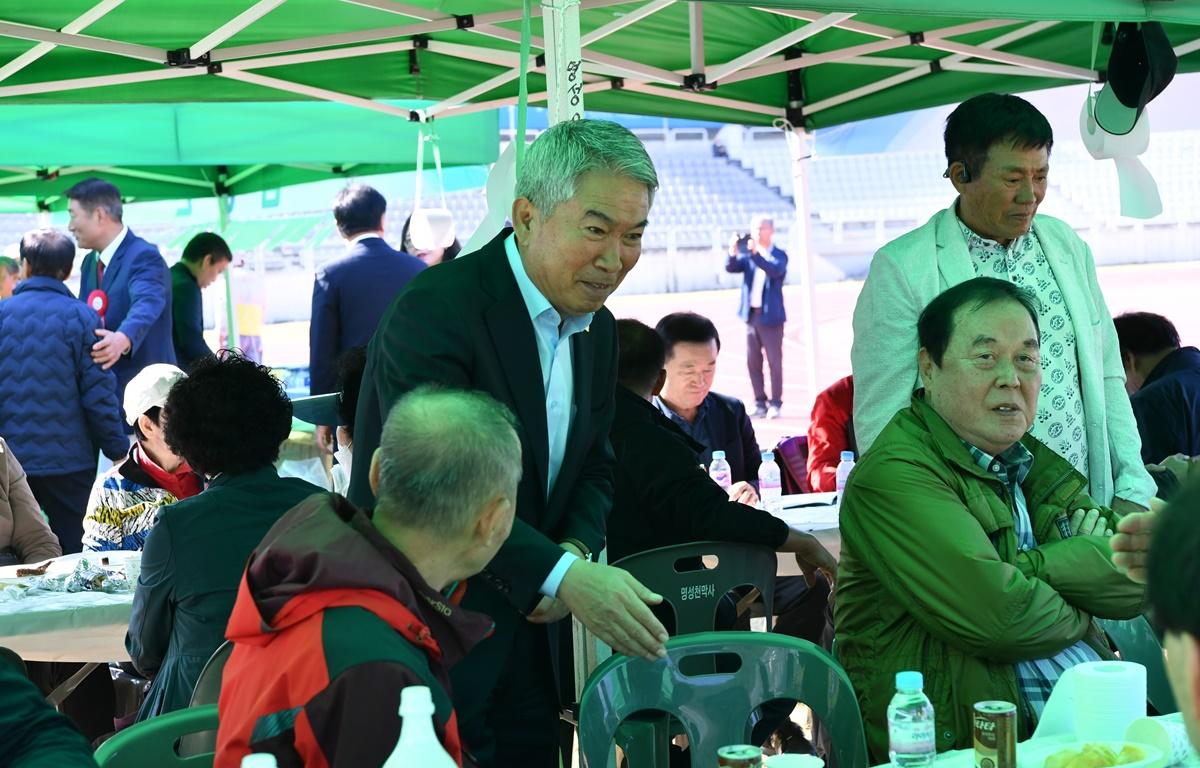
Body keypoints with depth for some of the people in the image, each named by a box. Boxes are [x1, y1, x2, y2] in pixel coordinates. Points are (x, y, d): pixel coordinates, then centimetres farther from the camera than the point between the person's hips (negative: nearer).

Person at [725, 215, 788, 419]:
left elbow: (775, 270, -23)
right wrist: (733, 251, -22)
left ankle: (775, 404, 4)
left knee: (774, 362, -1)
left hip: (770, 317, -5)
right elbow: (730, 267, -2)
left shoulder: (779, 255, -4)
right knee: (753, 362, 7)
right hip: (751, 316, 5)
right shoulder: (748, 255, 10)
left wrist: (756, 253, -34)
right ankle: (760, 404, 13)